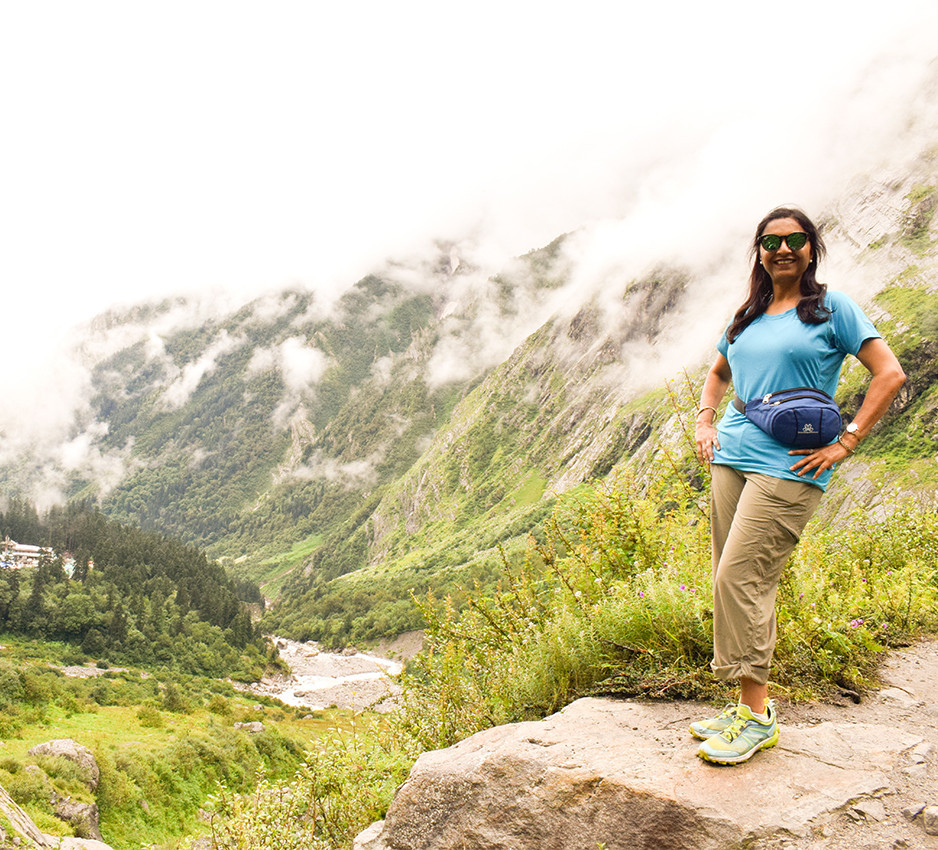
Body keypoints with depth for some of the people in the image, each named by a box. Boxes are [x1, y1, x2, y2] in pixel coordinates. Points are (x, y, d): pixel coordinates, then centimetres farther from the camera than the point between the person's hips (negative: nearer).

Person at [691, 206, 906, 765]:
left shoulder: (832, 308, 1)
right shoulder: (747, 318, 17)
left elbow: (890, 374, -4)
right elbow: (718, 373, 33)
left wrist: (845, 445, -10)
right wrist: (705, 421, 15)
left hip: (789, 467, -6)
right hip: (731, 460, 6)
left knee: (740, 578, -15)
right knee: (741, 584, 6)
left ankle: (757, 716, -4)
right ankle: (750, 707, 17)